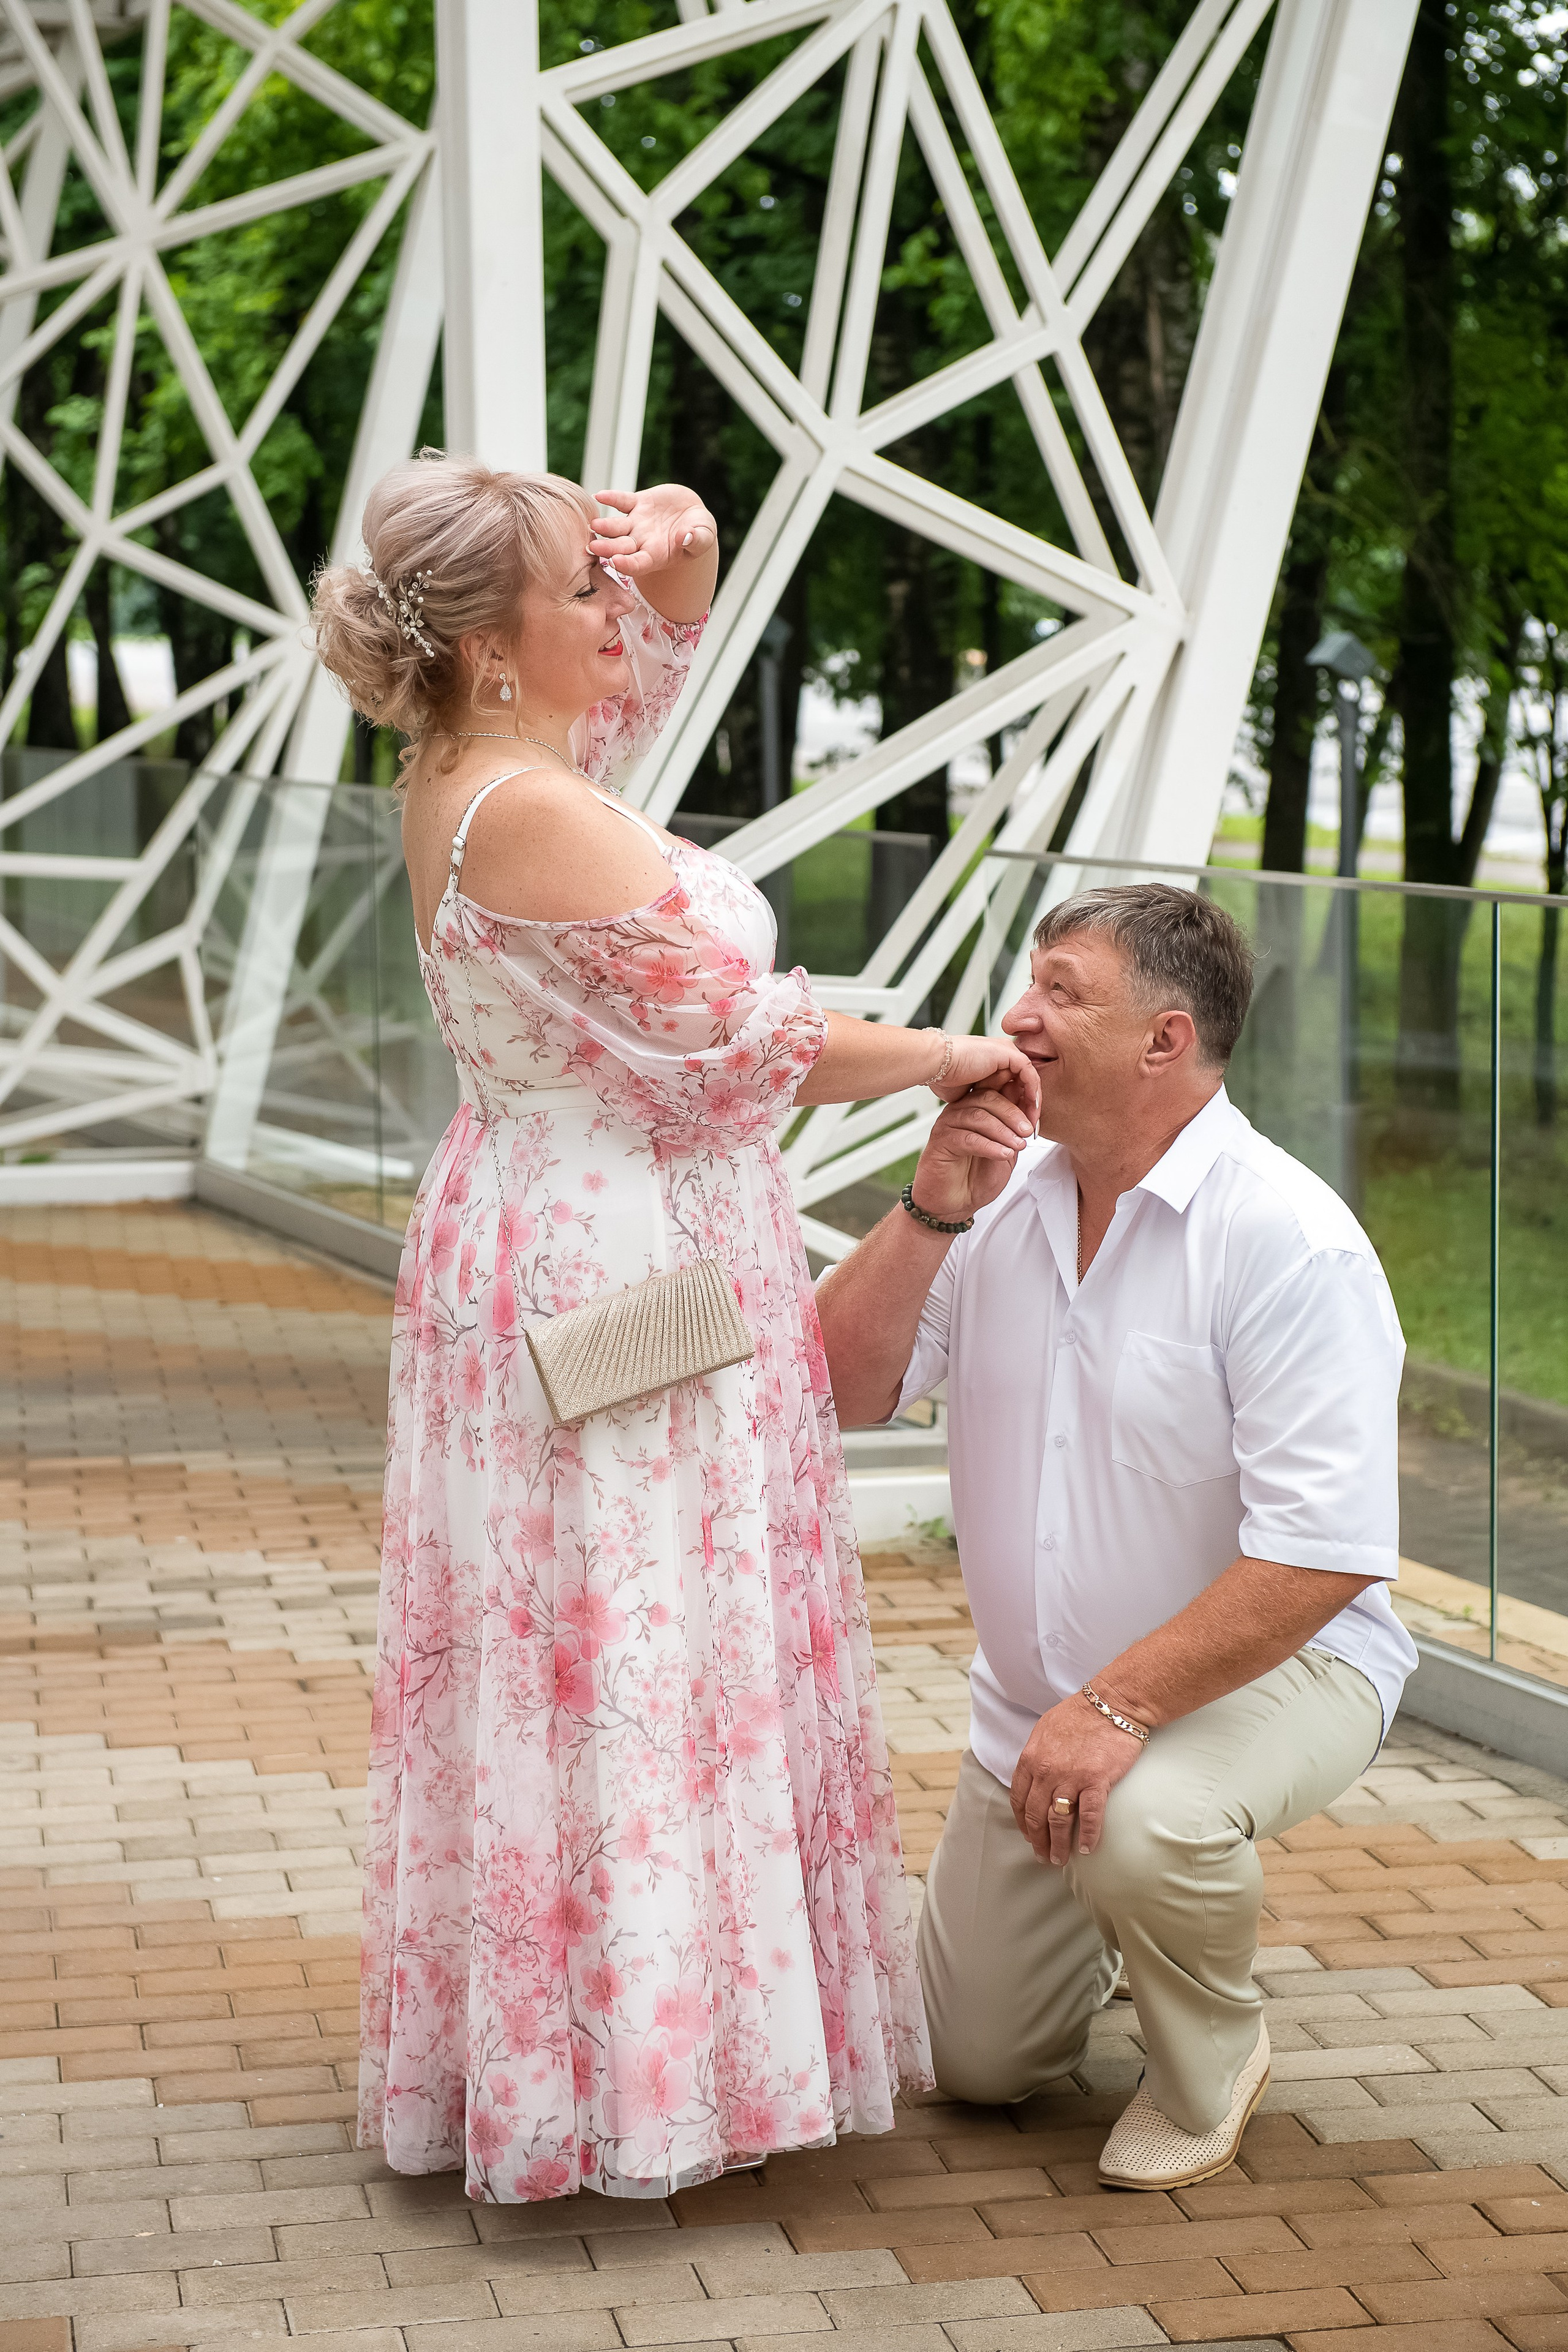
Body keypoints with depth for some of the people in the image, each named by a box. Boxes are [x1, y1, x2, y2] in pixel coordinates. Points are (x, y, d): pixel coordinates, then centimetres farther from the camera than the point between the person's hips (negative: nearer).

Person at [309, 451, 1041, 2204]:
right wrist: (948, 1055, -6)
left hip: (541, 1236, 10)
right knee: (622, 1657, -2)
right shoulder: (528, 812, -23)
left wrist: (683, 562, 5)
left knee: (556, 1653, 17)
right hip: (618, 1267, -10)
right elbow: (745, 1038, -19)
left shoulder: (465, 778, 5)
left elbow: (644, 672, 25)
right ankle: (616, 2077, 8)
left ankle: (532, 2041, 29)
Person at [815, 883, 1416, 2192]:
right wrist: (933, 1210, -18)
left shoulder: (1290, 1240, -24)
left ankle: (1212, 2057, -6)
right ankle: (1120, 1925, 42)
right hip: (1039, 1694, 6)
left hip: (1278, 1660, -6)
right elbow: (846, 1388, -6)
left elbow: (1322, 1554, -29)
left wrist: (1119, 1707, -33)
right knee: (979, 2063, 10)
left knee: (1139, 1824, -39)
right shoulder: (1003, 1197, -3)